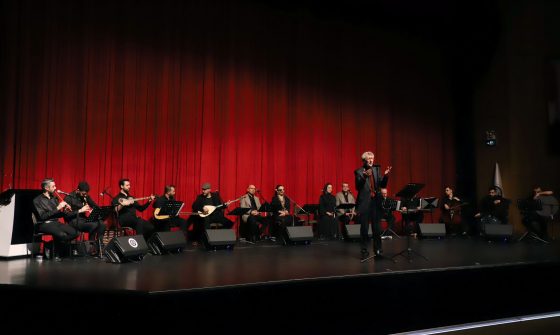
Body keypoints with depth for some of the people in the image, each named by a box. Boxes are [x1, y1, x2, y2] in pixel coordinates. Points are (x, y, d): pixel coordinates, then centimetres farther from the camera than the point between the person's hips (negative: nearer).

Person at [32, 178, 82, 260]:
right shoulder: (37, 200, -3)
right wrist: (57, 208, -17)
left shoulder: (54, 198, 16)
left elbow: (60, 214, 15)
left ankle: (52, 247, -4)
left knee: (75, 233, -18)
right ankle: (55, 254, -7)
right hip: (44, 224, -7)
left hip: (56, 222, 7)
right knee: (62, 235, -34)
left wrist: (79, 210, 4)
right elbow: (42, 216, -15)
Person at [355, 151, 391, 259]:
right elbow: (358, 187, -11)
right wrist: (364, 177, -25)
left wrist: (385, 175, -10)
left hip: (375, 201, 3)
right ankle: (364, 251, 8)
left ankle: (378, 249, 13)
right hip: (364, 202, -3)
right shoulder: (359, 171, -1)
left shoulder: (376, 170, 10)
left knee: (377, 228, 5)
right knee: (364, 228, 1)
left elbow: (382, 185, 7)